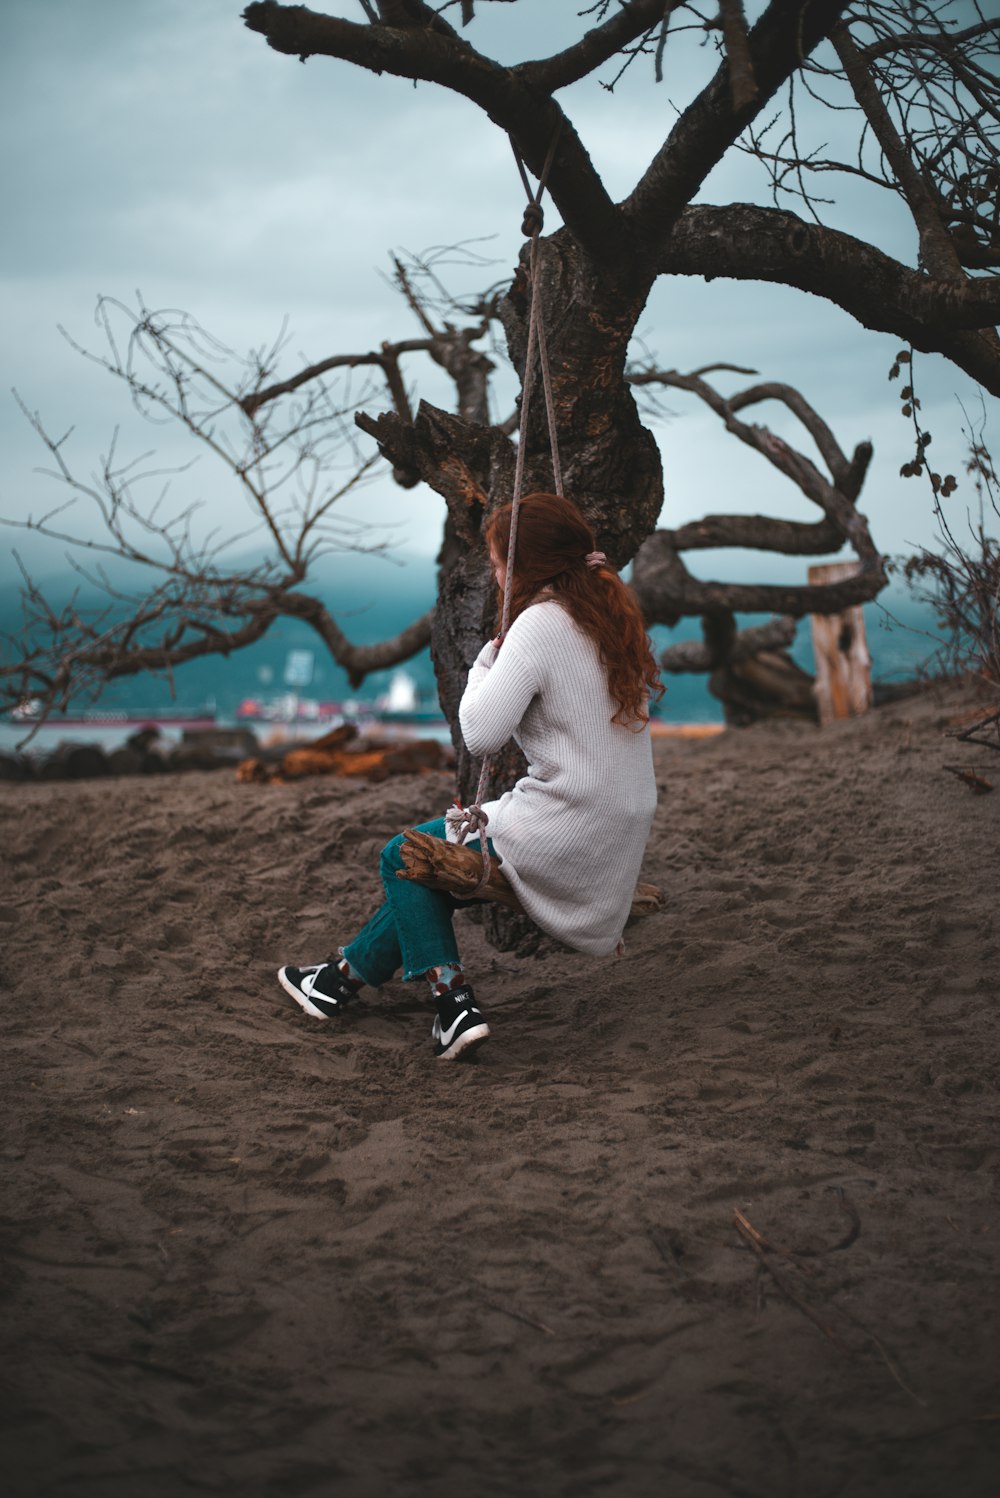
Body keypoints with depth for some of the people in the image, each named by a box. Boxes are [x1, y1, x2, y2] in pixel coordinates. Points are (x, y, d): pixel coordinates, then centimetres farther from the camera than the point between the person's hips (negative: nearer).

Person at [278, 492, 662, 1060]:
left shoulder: (542, 623, -16)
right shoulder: (614, 618, 10)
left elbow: (481, 732, -21)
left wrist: (490, 657, -4)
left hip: (563, 837, -9)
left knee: (406, 859, 10)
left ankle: (455, 1000, 8)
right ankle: (350, 972, 30)